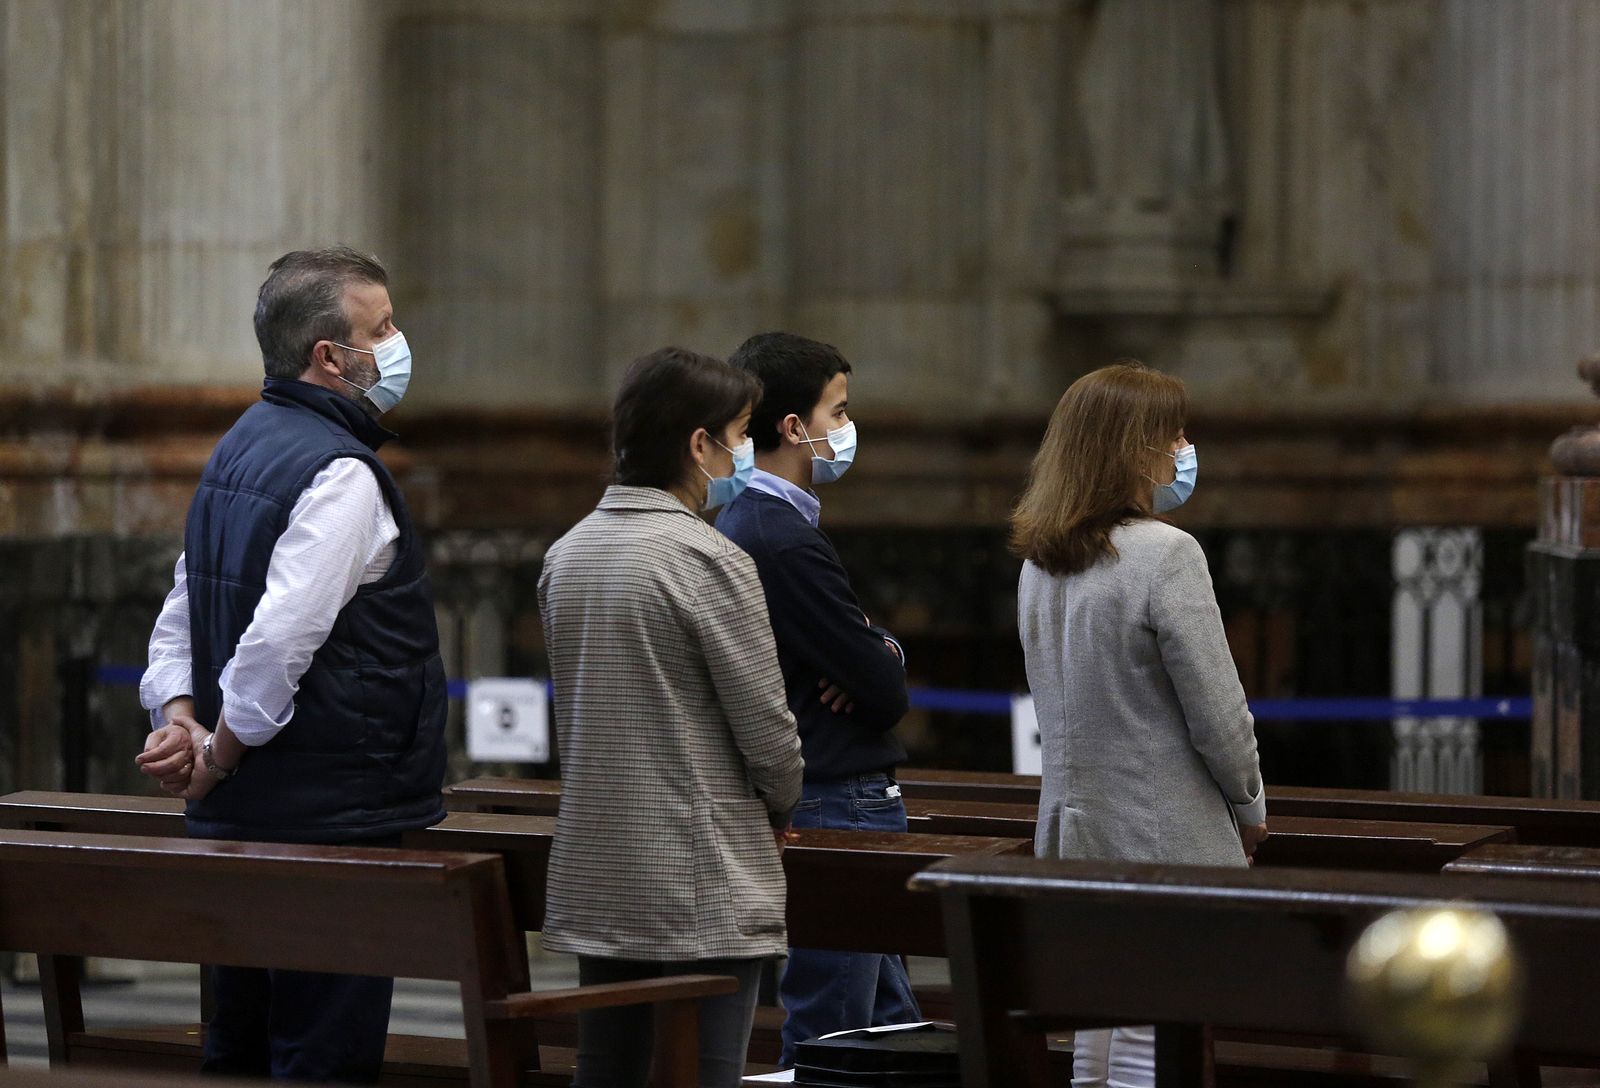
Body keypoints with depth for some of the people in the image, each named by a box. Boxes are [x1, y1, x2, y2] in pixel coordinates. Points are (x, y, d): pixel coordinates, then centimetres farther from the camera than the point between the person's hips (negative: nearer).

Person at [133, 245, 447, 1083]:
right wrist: (220, 755, -14)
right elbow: (280, 638, -26)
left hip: (239, 824, 10)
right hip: (332, 817, -10)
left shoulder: (240, 448, 14)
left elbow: (180, 615, 16)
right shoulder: (340, 477, -17)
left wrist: (178, 716, 2)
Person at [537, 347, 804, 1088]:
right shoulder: (709, 560, -14)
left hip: (593, 885, 7)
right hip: (706, 885, -7)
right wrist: (780, 810, 8)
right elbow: (764, 722, -11)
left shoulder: (565, 555, 8)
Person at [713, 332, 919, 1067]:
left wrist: (880, 651, -8)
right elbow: (886, 694, -19)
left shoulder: (742, 524, 13)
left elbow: (878, 660, 15)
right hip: (836, 808, -11)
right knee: (826, 1037, -5)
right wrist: (883, 668, 3)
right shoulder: (787, 543, -20)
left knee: (893, 1026, 15)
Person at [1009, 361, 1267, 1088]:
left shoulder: (1040, 563, 8)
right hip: (1167, 839, -8)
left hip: (1073, 834, 8)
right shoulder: (1165, 555, -15)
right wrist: (1249, 803, 5)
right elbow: (1217, 710, -13)